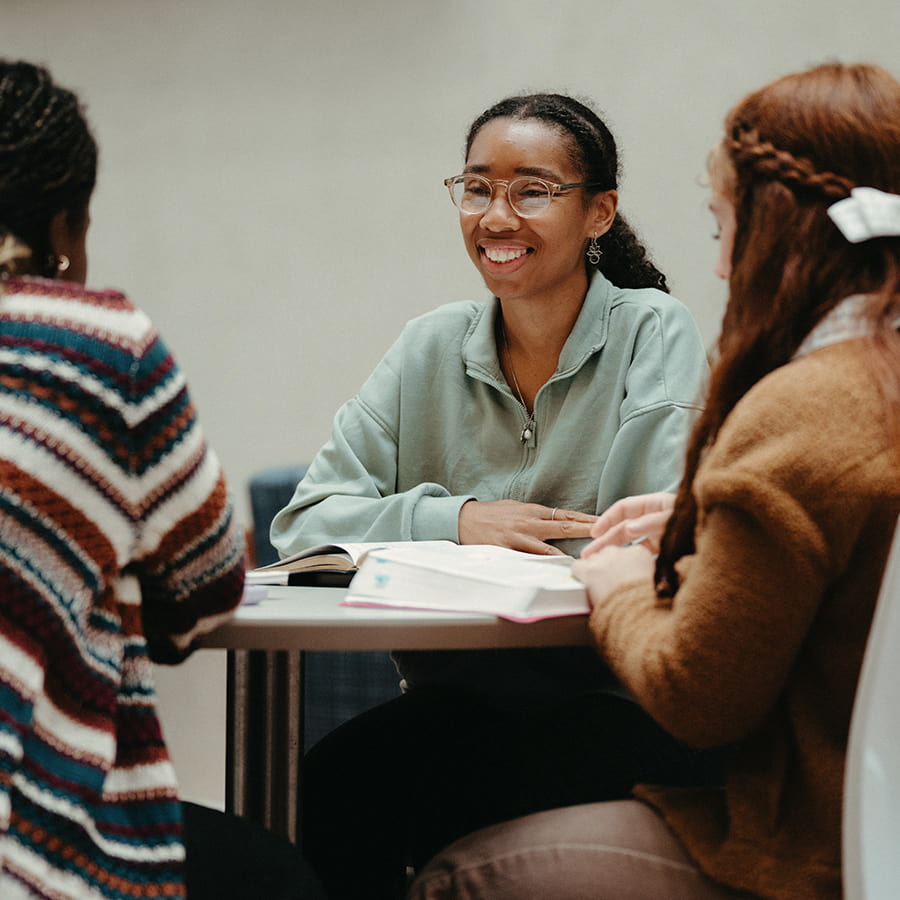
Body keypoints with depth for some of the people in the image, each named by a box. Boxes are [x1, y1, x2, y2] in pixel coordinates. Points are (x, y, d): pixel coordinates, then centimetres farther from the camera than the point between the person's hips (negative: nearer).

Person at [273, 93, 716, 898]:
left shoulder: (655, 333, -2)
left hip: (618, 708, -4)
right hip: (452, 703, 4)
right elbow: (304, 522, 3)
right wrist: (453, 519, -11)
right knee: (329, 779, -26)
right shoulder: (431, 349, 10)